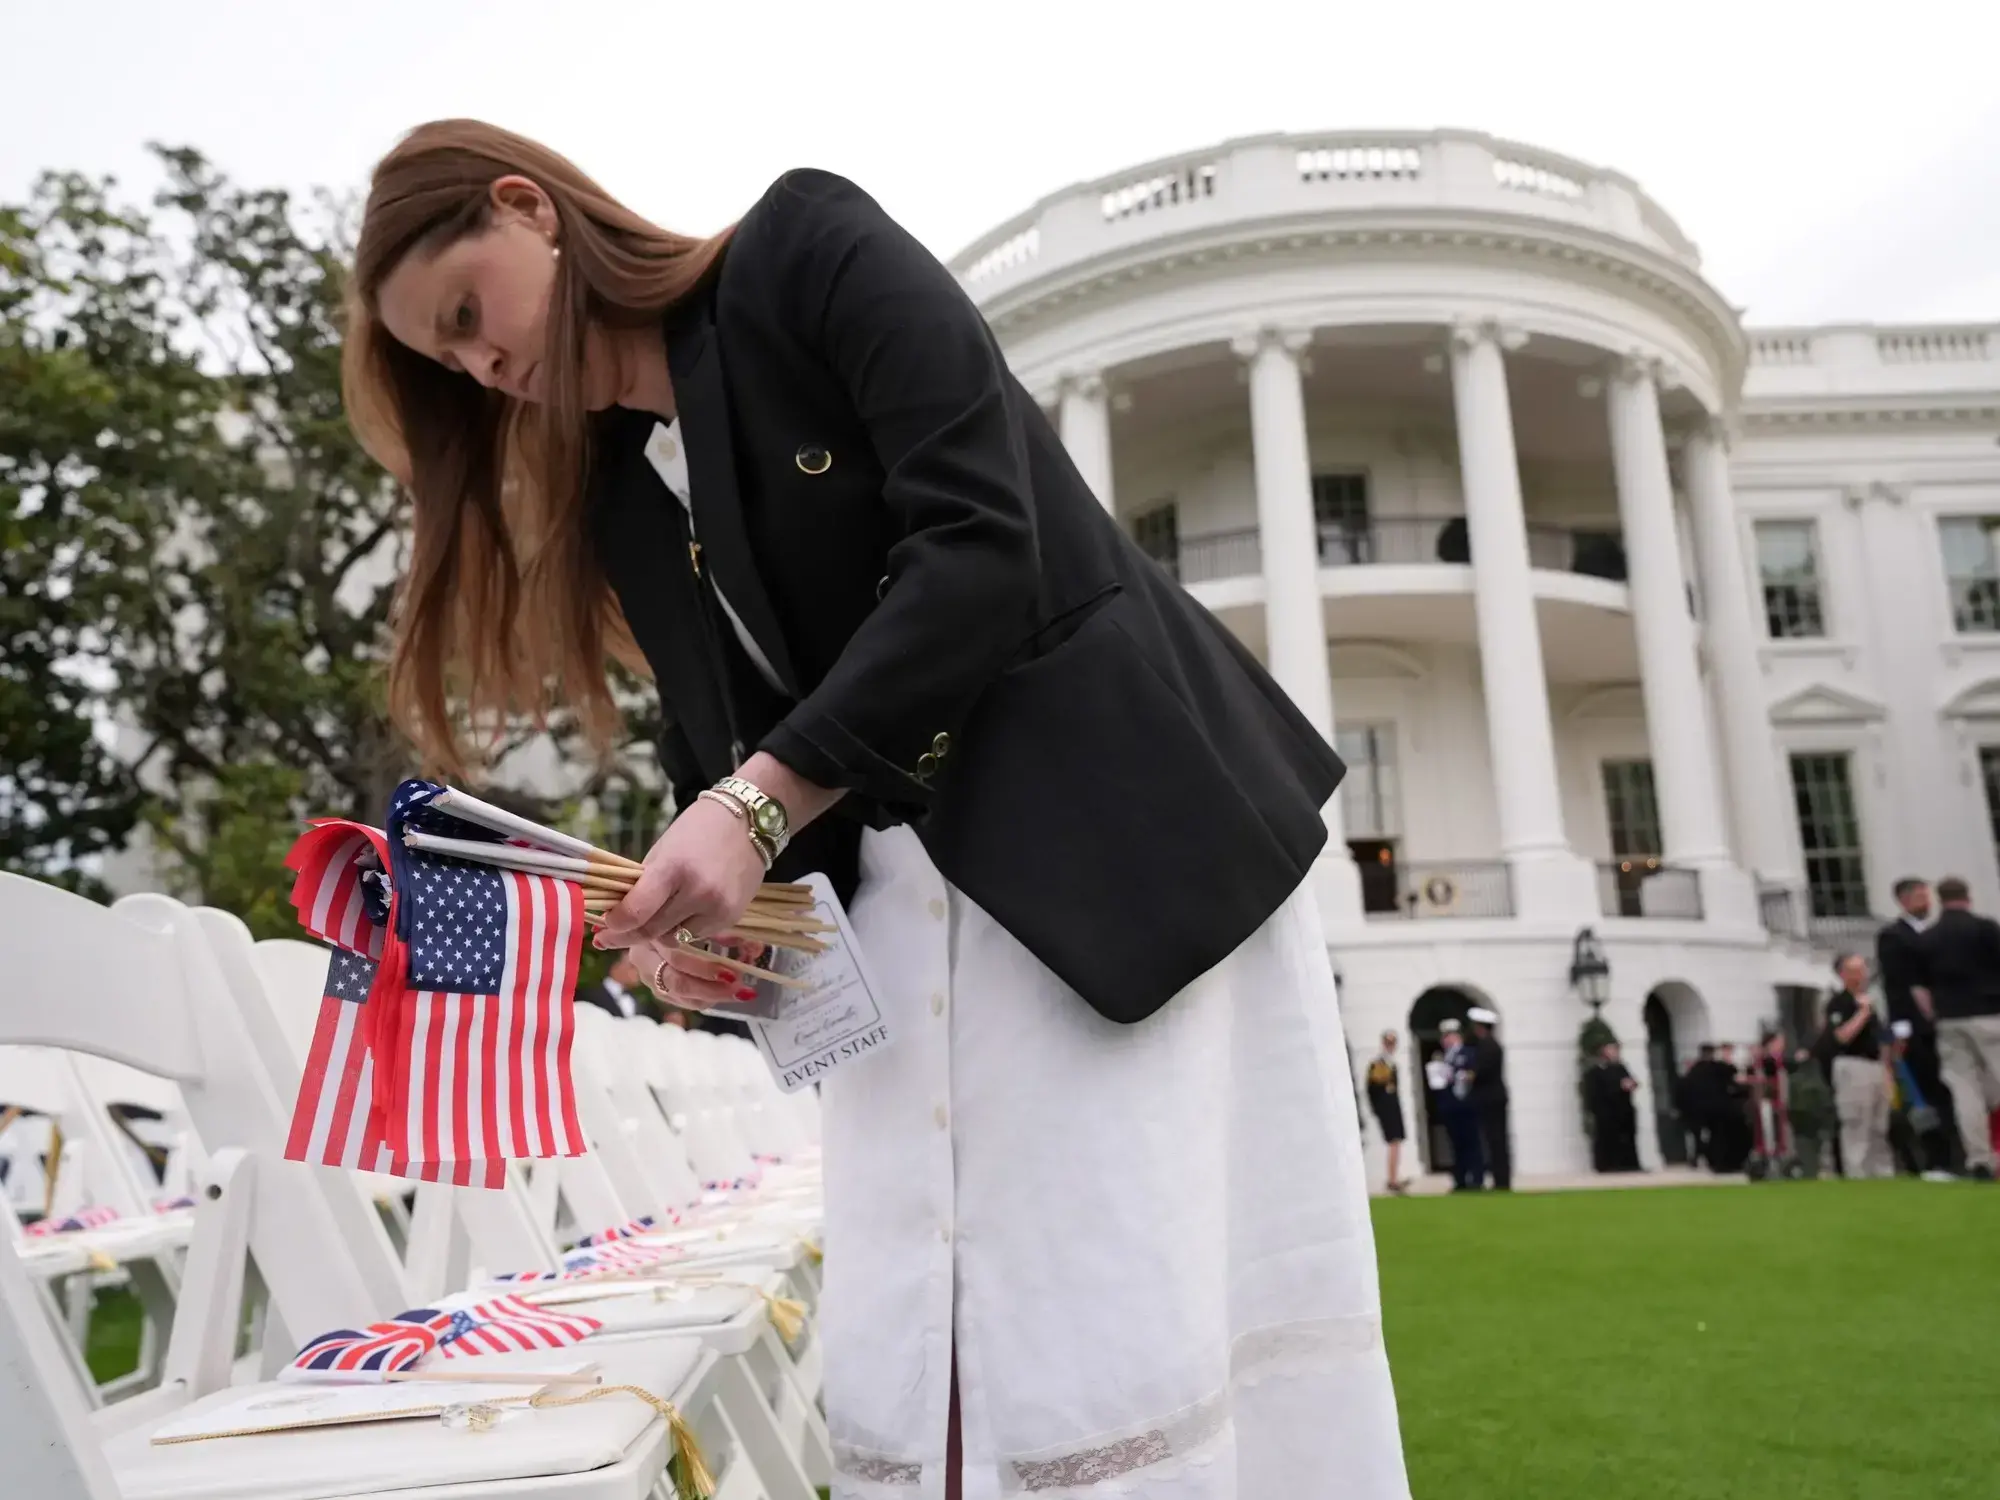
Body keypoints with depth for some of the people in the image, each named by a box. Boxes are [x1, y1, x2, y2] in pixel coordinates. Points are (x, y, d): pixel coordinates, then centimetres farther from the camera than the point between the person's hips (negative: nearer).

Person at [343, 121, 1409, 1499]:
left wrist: (761, 806, -20)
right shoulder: (616, 500, 14)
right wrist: (691, 910, -8)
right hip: (906, 891, 6)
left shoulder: (812, 249, -4)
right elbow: (727, 748, 13)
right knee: (906, 1355, 1)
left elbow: (982, 545, -17)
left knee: (1158, 1318, -7)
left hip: (1132, 821, -6)